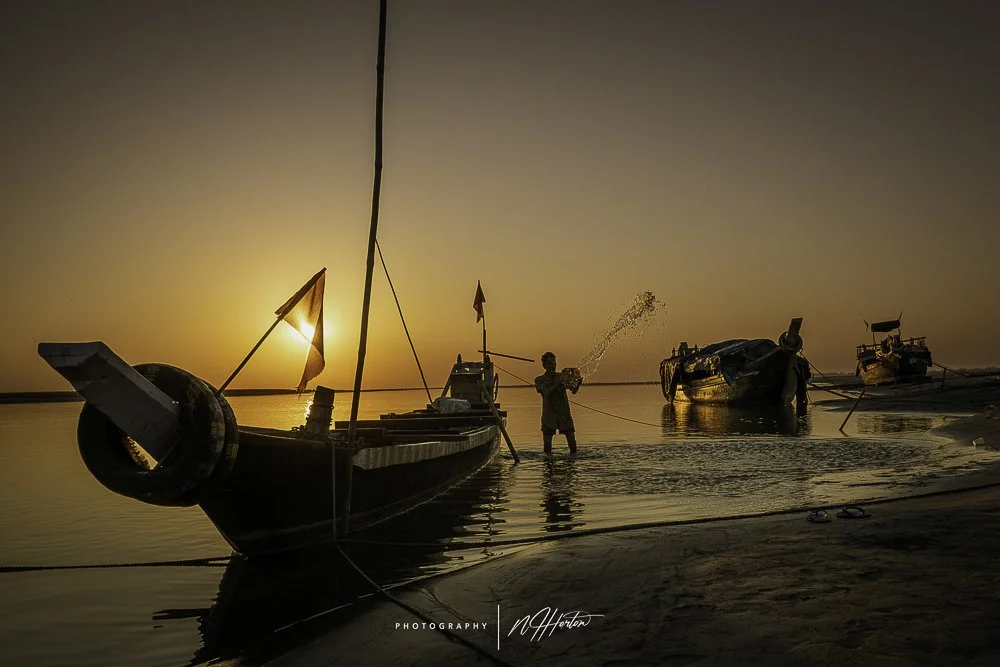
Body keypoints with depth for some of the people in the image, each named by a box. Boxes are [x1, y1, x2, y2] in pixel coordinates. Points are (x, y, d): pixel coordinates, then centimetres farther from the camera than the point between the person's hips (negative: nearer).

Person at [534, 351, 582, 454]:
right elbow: (547, 392, -16)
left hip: (564, 414, 2)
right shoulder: (540, 380, 2)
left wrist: (578, 382, -24)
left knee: (572, 443, -3)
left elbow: (574, 390, -3)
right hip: (549, 416, -2)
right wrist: (560, 381, -27)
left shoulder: (562, 376, 9)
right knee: (547, 442, -2)